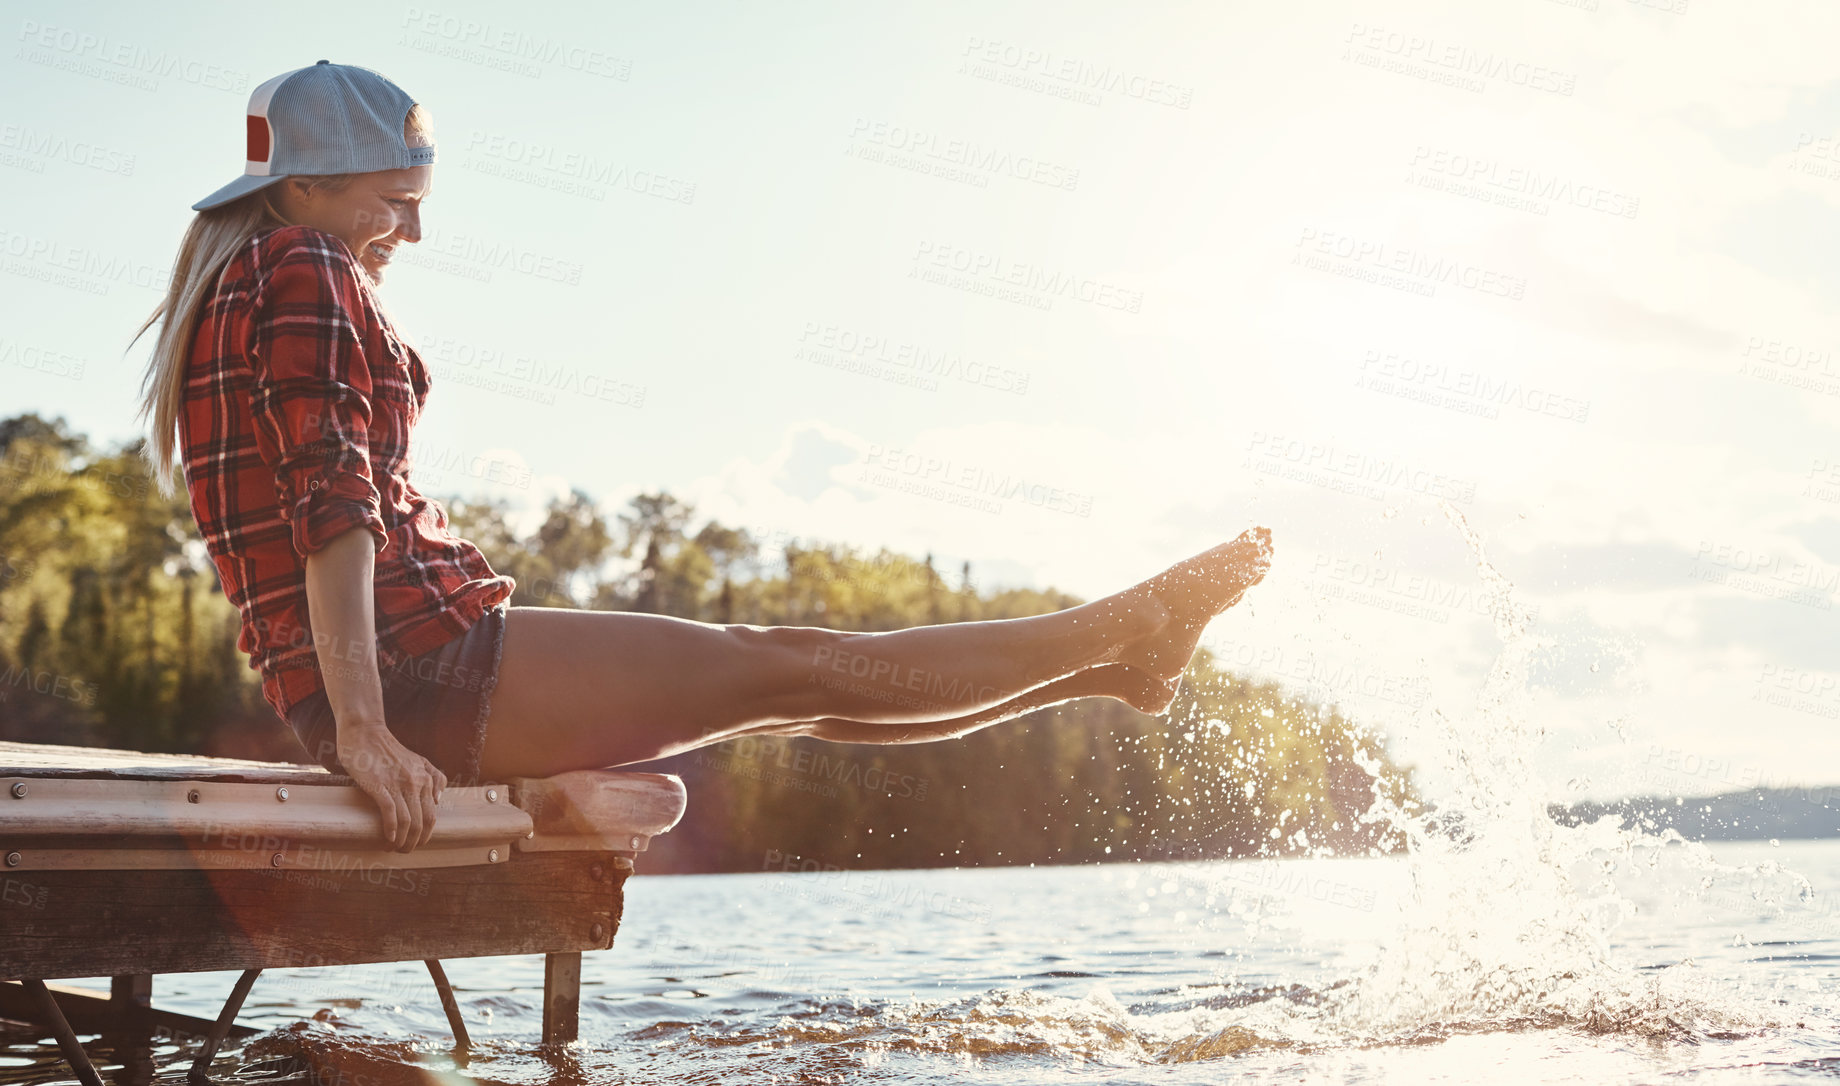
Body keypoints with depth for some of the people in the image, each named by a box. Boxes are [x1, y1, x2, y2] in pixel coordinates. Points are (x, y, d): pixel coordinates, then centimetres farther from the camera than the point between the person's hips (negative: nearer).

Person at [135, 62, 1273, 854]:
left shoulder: (235, 289, 23)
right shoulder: (304, 270, -9)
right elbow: (333, 501, -20)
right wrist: (365, 730, -26)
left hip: (391, 681, 10)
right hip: (420, 668, -10)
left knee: (767, 687, 10)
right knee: (791, 668, -4)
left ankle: (1107, 667, 16)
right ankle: (1132, 624, 5)